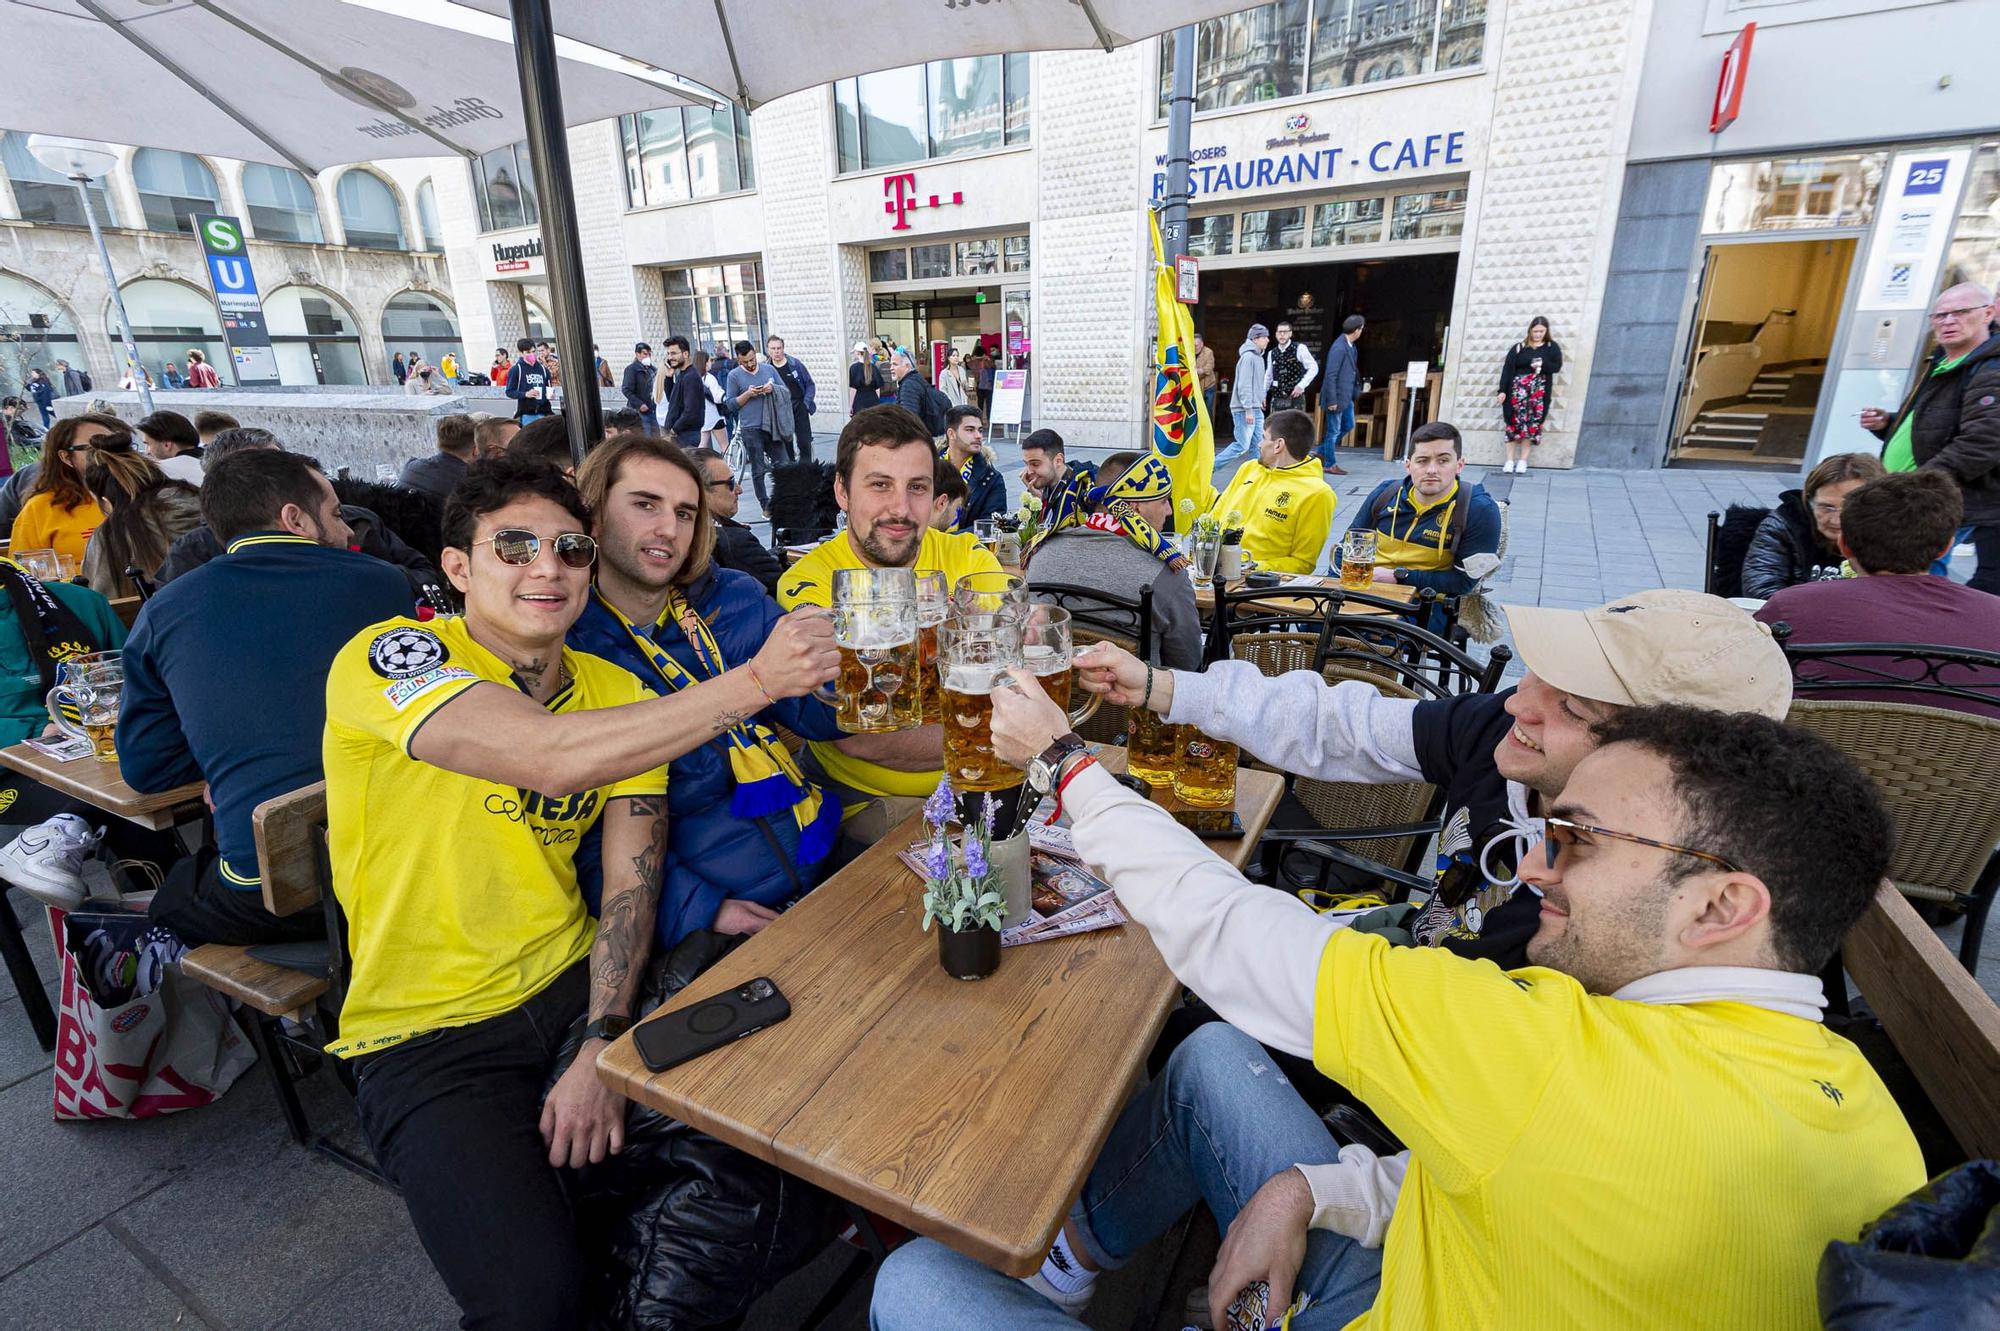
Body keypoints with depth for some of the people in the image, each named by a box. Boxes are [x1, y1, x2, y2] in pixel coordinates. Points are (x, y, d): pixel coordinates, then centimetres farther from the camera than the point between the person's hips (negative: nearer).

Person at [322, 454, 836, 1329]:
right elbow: (556, 759, -34)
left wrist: (600, 1047, -14)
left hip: (573, 983, 5)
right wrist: (757, 679, -32)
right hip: (428, 1032, -5)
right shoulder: (389, 659, -15)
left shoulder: (618, 694, 3)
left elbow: (631, 882, -3)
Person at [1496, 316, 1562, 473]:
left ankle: (1523, 461, 3)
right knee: (1514, 422, -6)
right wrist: (1502, 391, -7)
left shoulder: (1552, 347, 9)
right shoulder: (1519, 347, 6)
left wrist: (1542, 364, -18)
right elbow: (1507, 369, 2)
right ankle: (1510, 460, -3)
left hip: (1539, 392, 1)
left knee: (1532, 424, -1)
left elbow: (1557, 367, 2)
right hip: (1517, 390, -1)